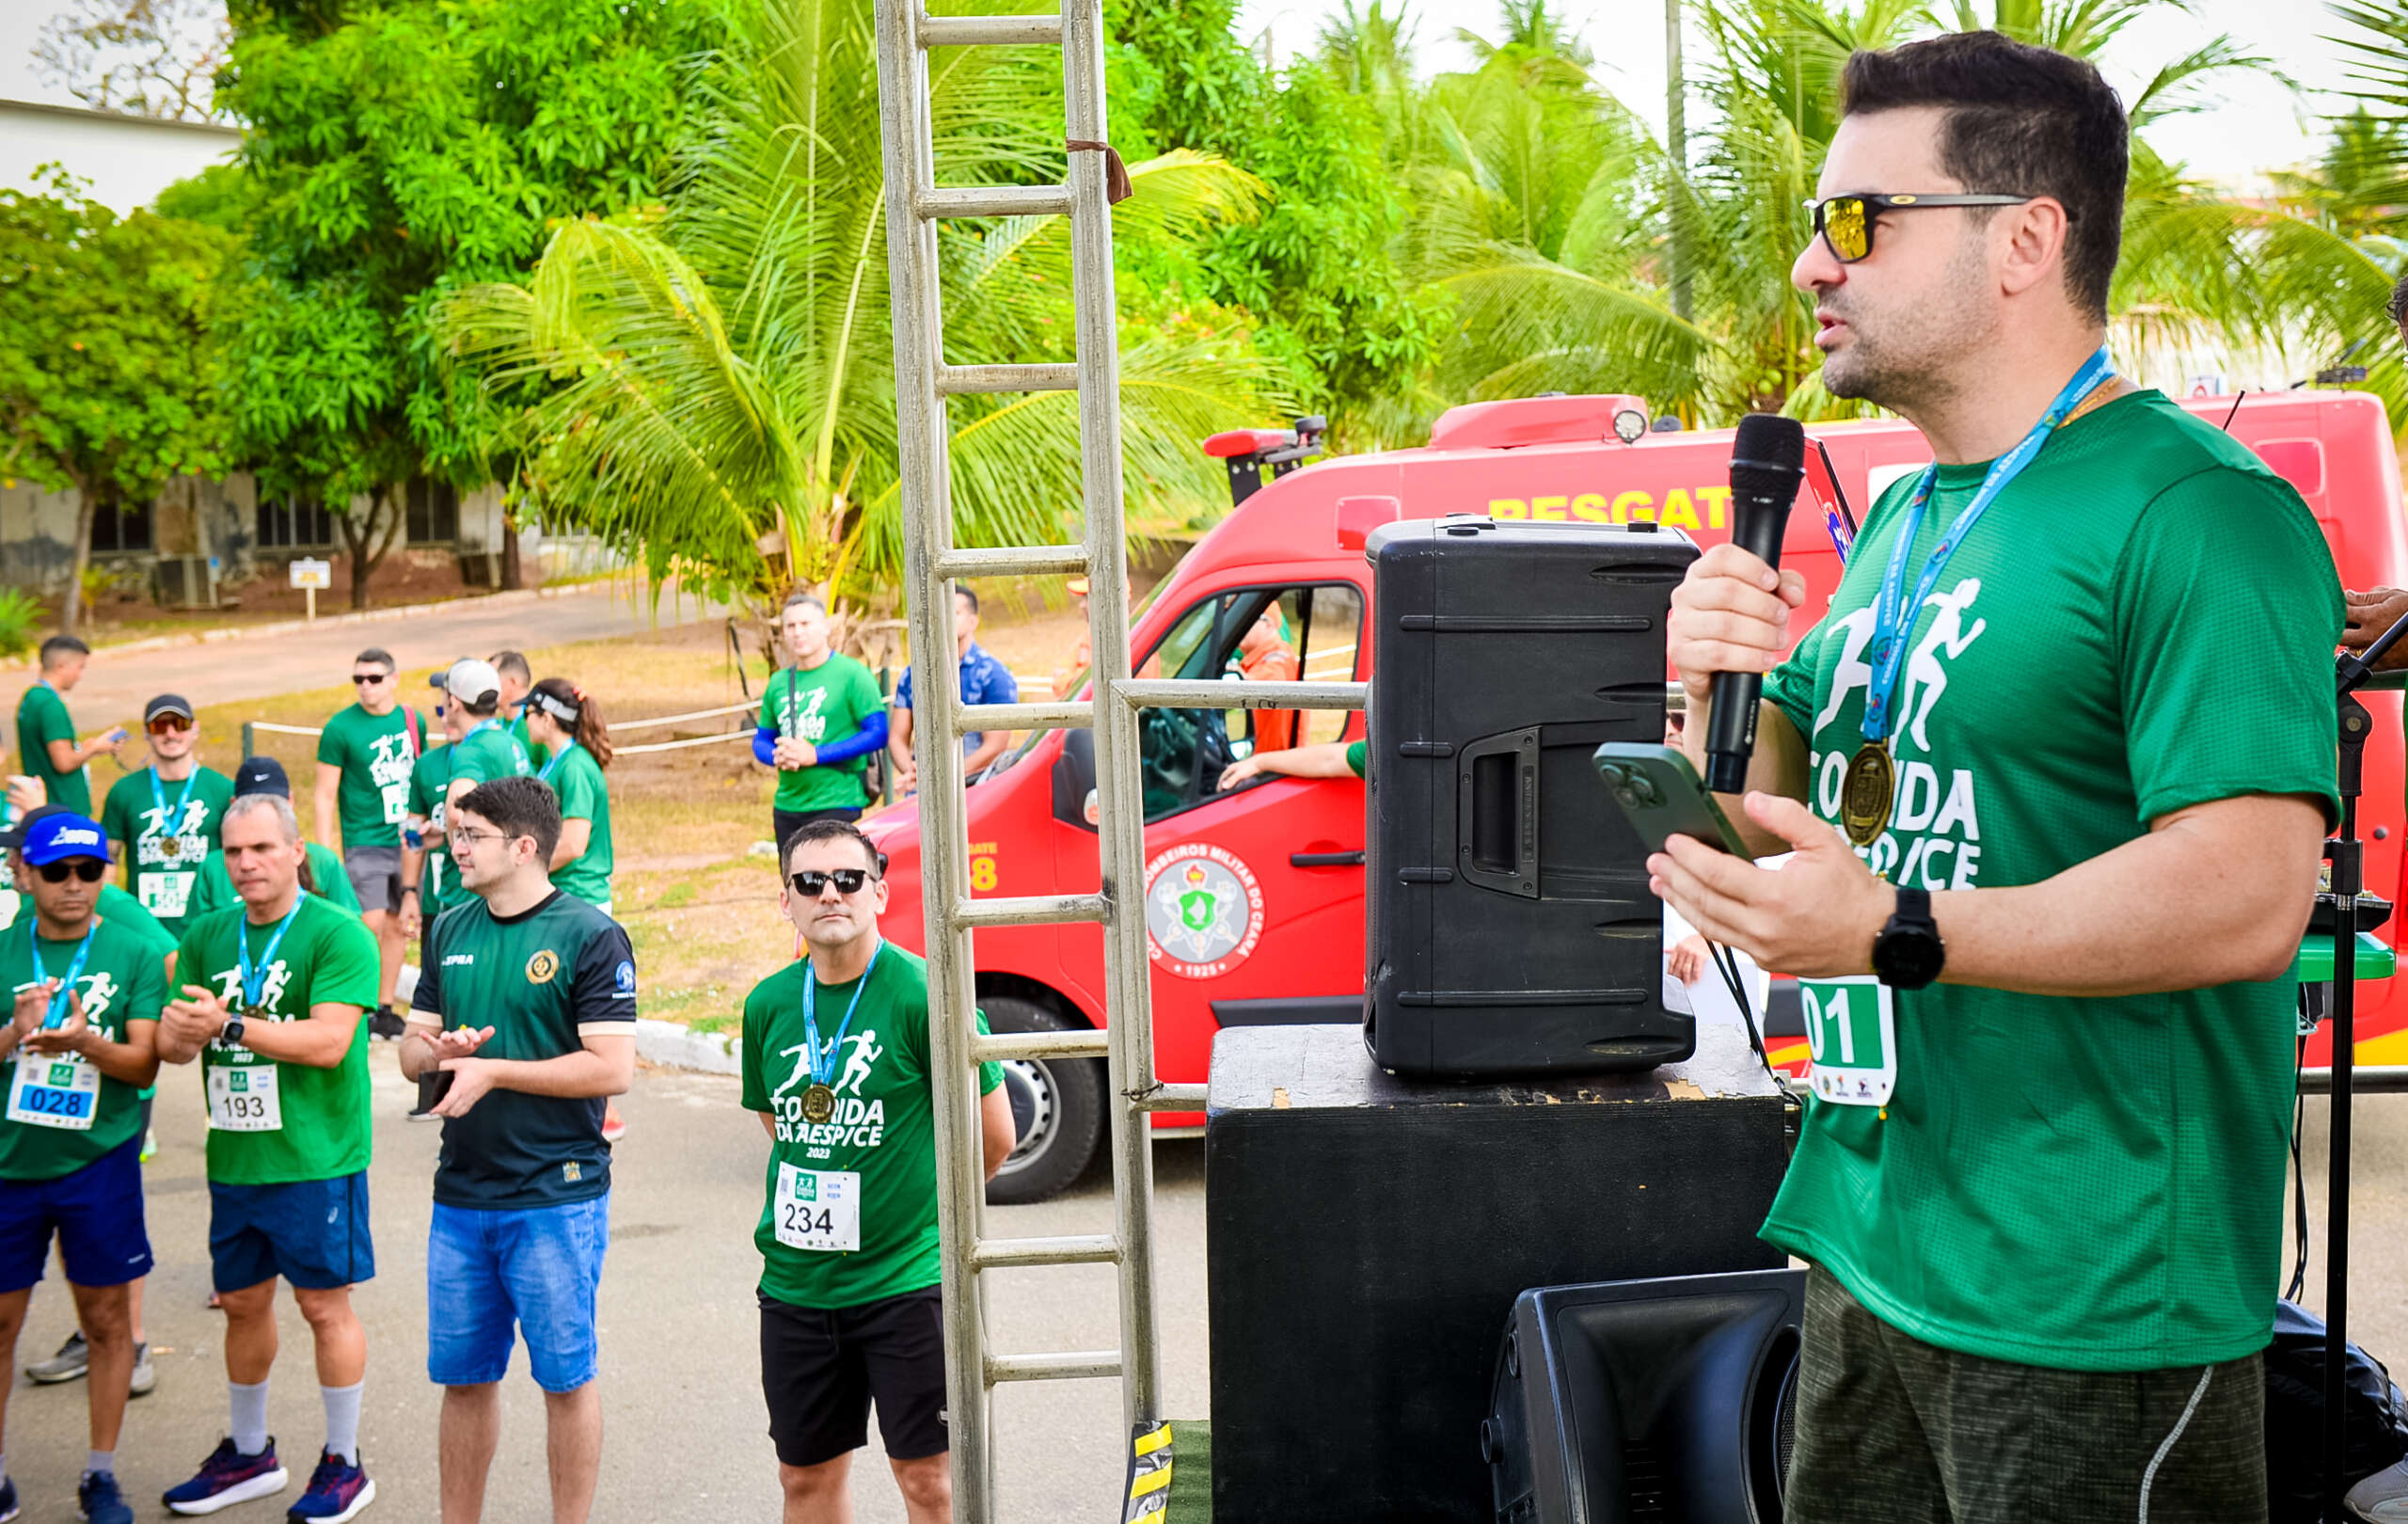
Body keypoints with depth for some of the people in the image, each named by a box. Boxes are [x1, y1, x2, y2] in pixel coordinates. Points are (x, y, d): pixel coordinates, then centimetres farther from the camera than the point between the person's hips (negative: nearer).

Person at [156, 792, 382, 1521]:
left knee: (324, 1304, 2)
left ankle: (343, 1464, 17)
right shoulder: (208, 936, 8)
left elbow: (329, 1041, -21)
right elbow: (170, 1043, 4)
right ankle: (248, 1455, 34)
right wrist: (180, 1030, -20)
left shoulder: (338, 934, -11)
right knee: (242, 1303, 17)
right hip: (233, 1156, 6)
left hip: (314, 1156, -6)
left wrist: (227, 1026, -23)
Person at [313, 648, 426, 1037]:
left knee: (396, 926, 8)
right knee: (370, 926, -12)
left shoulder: (412, 721, 6)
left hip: (407, 840, 4)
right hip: (364, 842, -4)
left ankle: (385, 1009, 17)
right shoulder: (340, 728, -7)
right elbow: (325, 795, -5)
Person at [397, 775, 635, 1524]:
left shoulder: (591, 937, -10)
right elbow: (411, 1048, 14)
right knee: (463, 1376, 14)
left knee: (566, 1377, 5)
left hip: (558, 1199, -6)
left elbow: (612, 1069, -17)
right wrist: (442, 1050, -10)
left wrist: (493, 1071, -17)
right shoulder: (450, 930, 10)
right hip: (461, 1194, 6)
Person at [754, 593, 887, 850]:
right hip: (786, 807, 6)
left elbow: (878, 733, -10)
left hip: (837, 806, -6)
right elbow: (761, 739, 21)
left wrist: (816, 755, -14)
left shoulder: (851, 674, -4)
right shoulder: (778, 683, 14)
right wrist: (777, 757, -4)